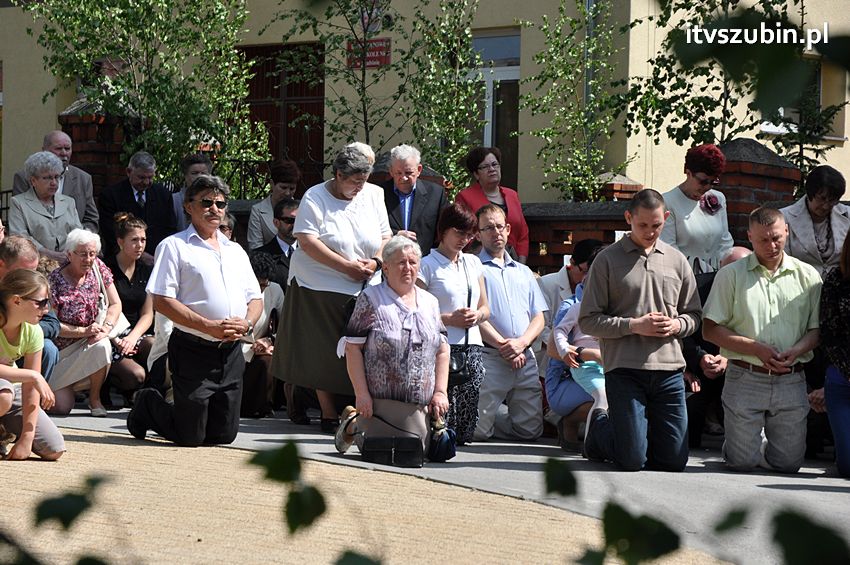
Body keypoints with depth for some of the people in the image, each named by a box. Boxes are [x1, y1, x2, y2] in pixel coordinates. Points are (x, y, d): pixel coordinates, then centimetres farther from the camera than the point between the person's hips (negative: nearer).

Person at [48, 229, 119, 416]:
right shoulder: (55, 281, -14)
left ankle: (95, 399, -10)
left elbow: (115, 304, -2)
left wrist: (106, 327, -21)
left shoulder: (98, 268, -2)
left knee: (102, 346, -36)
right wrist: (84, 331, -23)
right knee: (62, 408, -16)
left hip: (90, 341, 3)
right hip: (63, 348, -3)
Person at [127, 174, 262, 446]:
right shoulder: (174, 246, -1)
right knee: (190, 436, -4)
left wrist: (246, 323, -6)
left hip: (231, 352, 6)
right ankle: (147, 404, 24)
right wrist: (209, 326, -18)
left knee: (224, 435, 6)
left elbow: (255, 299, 18)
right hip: (194, 350, -6)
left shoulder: (236, 250, 19)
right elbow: (161, 301, -10)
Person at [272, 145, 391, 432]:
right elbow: (307, 242, -15)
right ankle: (329, 415, 6)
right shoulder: (315, 198, -5)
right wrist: (347, 266, -17)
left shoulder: (373, 195, 9)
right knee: (324, 353, -1)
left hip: (363, 289, 3)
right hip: (321, 288, -3)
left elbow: (385, 238, 11)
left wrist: (375, 263, -11)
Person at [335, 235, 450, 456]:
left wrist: (440, 392, 4)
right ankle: (352, 425, 25)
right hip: (380, 399, -4)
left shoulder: (430, 302, 14)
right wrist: (361, 394, -13)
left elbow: (442, 350, 15)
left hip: (420, 404, 5)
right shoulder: (371, 299, -1)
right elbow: (353, 348, -5)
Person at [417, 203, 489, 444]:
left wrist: (476, 315, 1)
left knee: (465, 432, -6)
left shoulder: (473, 263, 20)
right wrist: (449, 319, -14)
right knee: (443, 424, -15)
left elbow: (485, 308, 24)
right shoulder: (428, 266, 0)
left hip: (472, 347, 5)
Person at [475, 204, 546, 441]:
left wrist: (521, 342, -5)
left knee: (530, 430, 2)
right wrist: (503, 345, -13)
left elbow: (539, 317, 15)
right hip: (489, 359, -5)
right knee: (479, 432, -12)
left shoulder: (523, 272, 23)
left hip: (526, 360, 5)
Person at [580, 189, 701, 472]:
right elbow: (588, 321, -3)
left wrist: (677, 325, -5)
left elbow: (693, 315, 18)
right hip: (625, 369, -4)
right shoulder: (608, 260, 1)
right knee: (632, 461, -7)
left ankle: (635, 432, 32)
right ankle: (599, 426, 25)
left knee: (674, 460, 1)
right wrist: (633, 325, -14)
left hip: (670, 368, 4)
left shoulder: (677, 260, 13)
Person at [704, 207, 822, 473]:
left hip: (791, 381, 2)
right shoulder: (731, 275, 2)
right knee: (742, 462, 0)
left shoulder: (807, 275, 7)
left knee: (788, 463, 4)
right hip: (745, 379, -2)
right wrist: (757, 349, -12)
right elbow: (710, 330, -1)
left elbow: (817, 329, 9)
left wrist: (796, 350, -13)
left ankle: (761, 447, 36)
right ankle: (750, 441, 34)